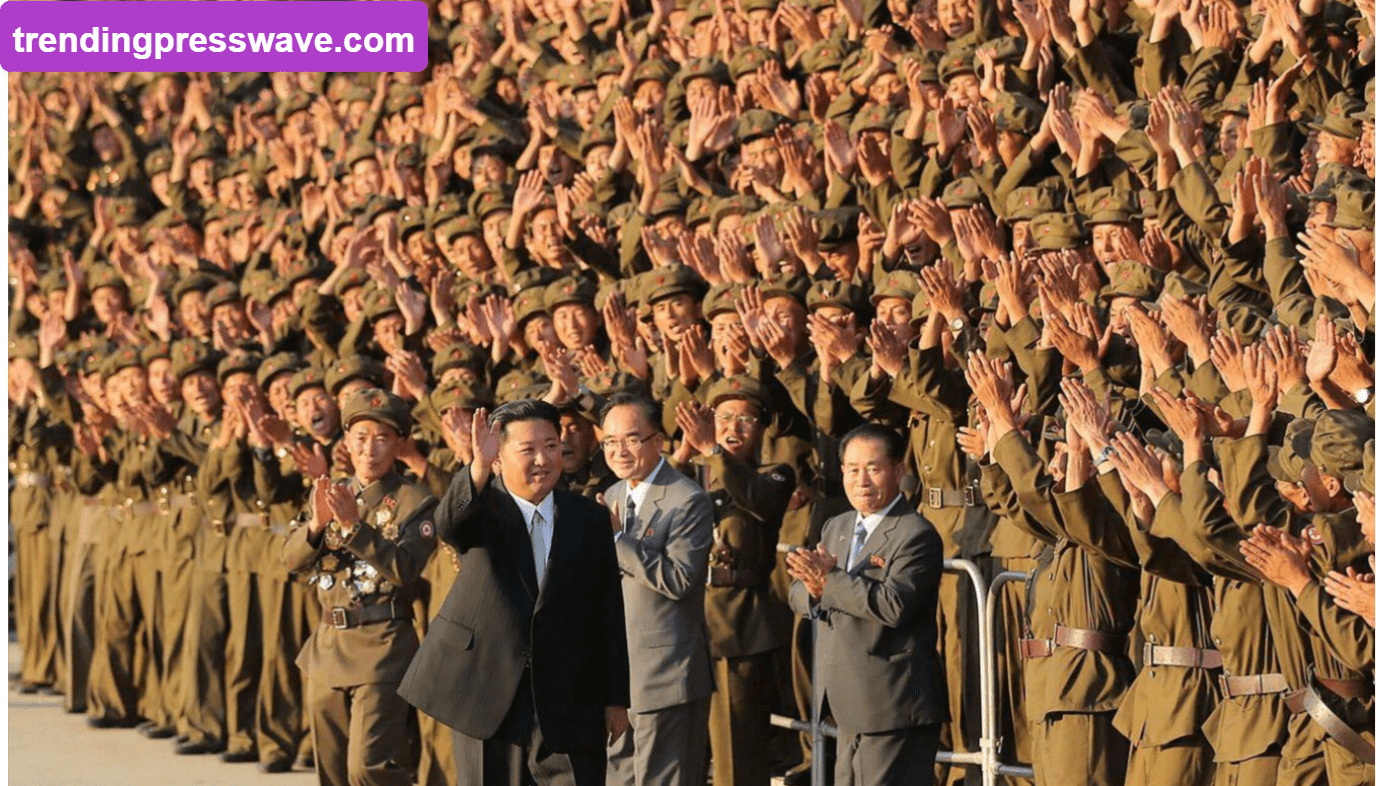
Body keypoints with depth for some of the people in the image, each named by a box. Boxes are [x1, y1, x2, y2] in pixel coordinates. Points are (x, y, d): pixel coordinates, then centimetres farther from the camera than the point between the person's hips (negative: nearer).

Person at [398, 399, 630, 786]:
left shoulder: (590, 518, 6)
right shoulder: (483, 510, 0)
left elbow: (610, 613, 8)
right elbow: (448, 524, -27)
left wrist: (616, 697, 7)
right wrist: (478, 468, -46)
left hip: (569, 707, 1)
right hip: (487, 701, -1)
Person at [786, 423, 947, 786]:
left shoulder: (916, 535, -11)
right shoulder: (836, 528, 16)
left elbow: (894, 605, -24)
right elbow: (798, 595, 12)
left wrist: (830, 580, -22)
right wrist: (816, 589, -12)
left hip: (894, 710, -9)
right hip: (851, 708, 9)